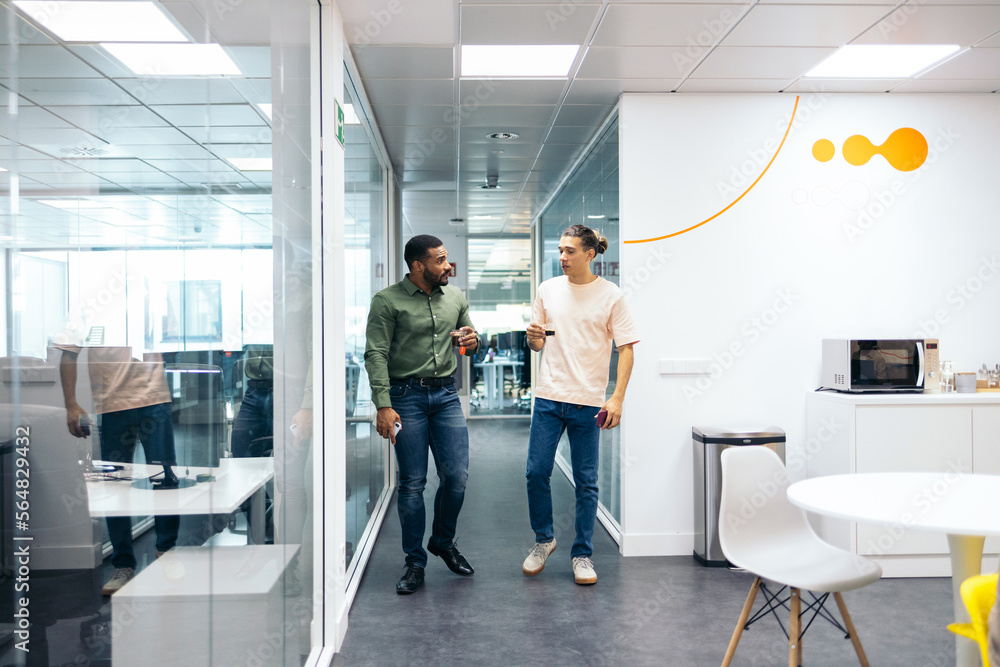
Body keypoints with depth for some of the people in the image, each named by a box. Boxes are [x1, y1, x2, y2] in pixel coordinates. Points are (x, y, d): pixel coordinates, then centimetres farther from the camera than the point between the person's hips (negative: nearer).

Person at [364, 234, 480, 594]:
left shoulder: (456, 297, 11)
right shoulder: (387, 301, -5)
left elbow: (469, 340, 23)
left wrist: (472, 341, -3)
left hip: (446, 394, 4)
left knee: (457, 476, 0)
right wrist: (383, 405, -18)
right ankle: (415, 562, 16)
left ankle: (443, 542, 27)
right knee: (412, 483, 1)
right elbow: (376, 355, -9)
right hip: (406, 396, -4)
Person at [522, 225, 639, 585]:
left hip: (588, 402, -2)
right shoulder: (548, 290, 7)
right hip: (548, 397, 3)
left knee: (586, 482, 5)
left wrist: (617, 398, -11)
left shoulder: (611, 296, -2)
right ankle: (543, 540, 26)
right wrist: (533, 337, -9)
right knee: (536, 472, 3)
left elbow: (626, 349, -3)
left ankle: (582, 554, 19)